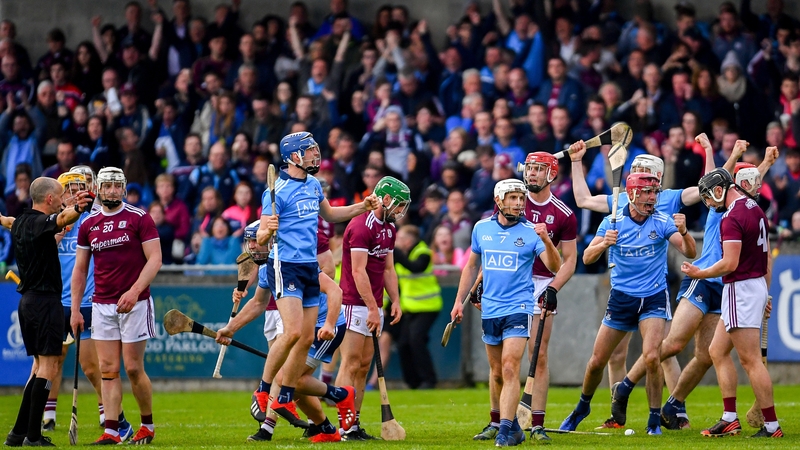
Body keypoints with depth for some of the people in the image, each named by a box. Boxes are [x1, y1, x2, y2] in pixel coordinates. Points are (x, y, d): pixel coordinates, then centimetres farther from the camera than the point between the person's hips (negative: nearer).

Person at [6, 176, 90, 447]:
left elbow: (9, 222, 38)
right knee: (48, 367, -8)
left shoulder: (22, 222, 12)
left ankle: (19, 432, 16)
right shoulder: (38, 222, -14)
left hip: (28, 300, 10)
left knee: (40, 365, 17)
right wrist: (77, 209, -59)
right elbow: (62, 219, -39)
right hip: (45, 300, -10)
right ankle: (33, 436, -12)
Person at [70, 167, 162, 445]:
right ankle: (111, 432, -2)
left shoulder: (139, 218, -4)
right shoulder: (88, 225, 9)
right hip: (102, 305, 4)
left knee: (133, 368, -3)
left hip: (134, 304, -4)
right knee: (108, 369, 0)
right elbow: (80, 269, 14)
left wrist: (134, 291, -21)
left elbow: (155, 259, -8)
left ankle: (148, 425, 13)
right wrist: (75, 310, 9)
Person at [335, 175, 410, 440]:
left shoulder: (389, 229, 15)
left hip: (373, 306, 9)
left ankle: (355, 424, 9)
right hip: (356, 304, -9)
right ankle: (346, 426, -11)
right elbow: (358, 272, -19)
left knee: (364, 366, 7)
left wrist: (395, 301, 7)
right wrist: (373, 308, -20)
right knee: (351, 365, -10)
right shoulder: (361, 227, -15)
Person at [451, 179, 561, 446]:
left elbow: (555, 267, -14)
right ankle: (512, 425, 24)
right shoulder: (481, 229, 8)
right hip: (489, 311, 4)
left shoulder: (530, 232, -4)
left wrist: (545, 240, -30)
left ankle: (505, 430, -17)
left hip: (518, 309, -4)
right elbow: (472, 266, 20)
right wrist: (459, 301, 16)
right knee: (497, 374, 10)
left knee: (510, 370, -15)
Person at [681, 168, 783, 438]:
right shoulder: (755, 209, 12)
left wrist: (700, 273, -7)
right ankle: (730, 419, 14)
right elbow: (767, 256, 19)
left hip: (741, 289, -10)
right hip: (756, 286, 10)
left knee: (750, 359, -7)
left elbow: (730, 264, -22)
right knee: (718, 351, 16)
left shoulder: (732, 218, -18)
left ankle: (772, 426, -5)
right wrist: (765, 291, 25)